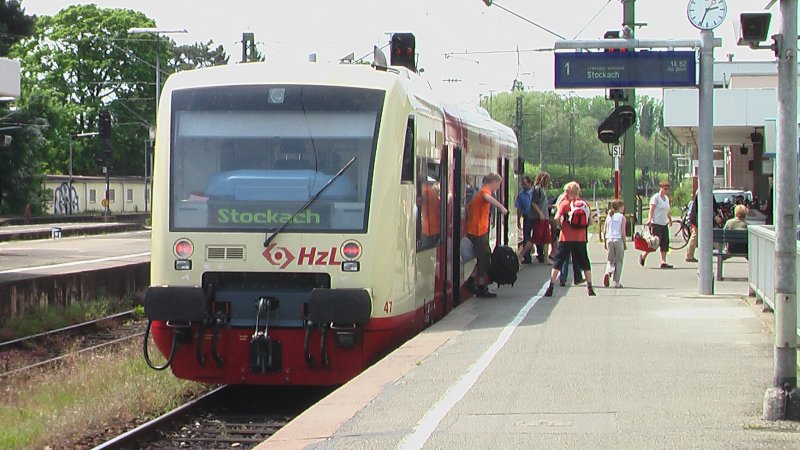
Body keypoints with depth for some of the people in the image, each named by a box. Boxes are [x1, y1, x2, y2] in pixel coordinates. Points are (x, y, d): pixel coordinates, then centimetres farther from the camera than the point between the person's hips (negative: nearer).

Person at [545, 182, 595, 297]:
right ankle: (589, 288, 10)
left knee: (558, 262, 4)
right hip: (581, 239, 3)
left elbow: (556, 218, -12)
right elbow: (590, 222, 5)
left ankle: (551, 287, -2)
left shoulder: (565, 203, -4)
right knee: (584, 263, 13)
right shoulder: (585, 204, 5)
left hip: (566, 238, -2)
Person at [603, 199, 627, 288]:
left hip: (609, 240, 3)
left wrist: (605, 242, 16)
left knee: (610, 260, 14)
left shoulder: (609, 217, 6)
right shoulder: (622, 217, -4)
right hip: (618, 240, -3)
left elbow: (605, 232, 6)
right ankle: (616, 282, 6)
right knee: (619, 261, 8)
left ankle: (608, 272, -18)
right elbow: (623, 232, -7)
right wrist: (625, 244, 1)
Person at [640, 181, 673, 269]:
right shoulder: (655, 197, -7)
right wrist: (650, 219, -25)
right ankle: (643, 256, 11)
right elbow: (651, 210, -14)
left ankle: (663, 262, 1)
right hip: (656, 223, -8)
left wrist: (670, 219, 35)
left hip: (664, 224, 8)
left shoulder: (666, 198, 16)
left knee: (665, 242, 1)